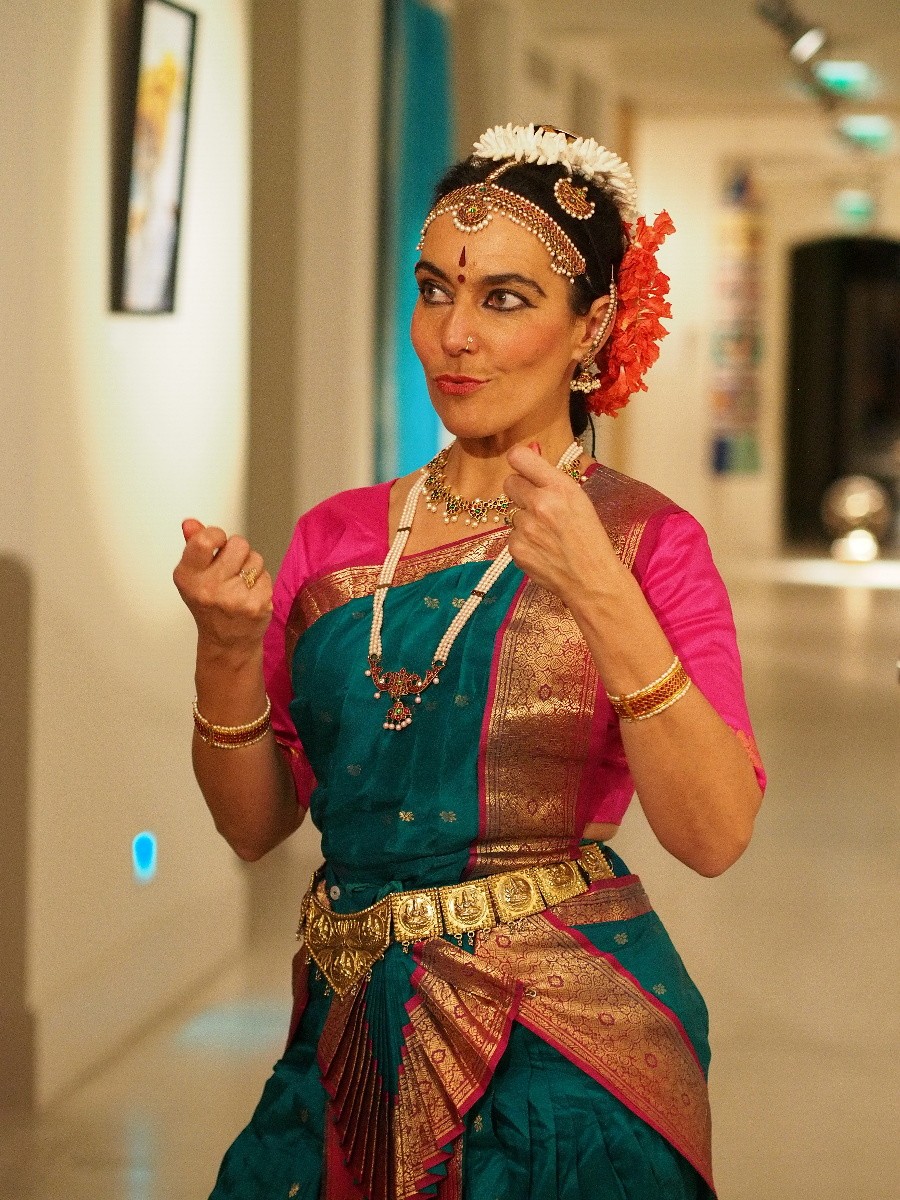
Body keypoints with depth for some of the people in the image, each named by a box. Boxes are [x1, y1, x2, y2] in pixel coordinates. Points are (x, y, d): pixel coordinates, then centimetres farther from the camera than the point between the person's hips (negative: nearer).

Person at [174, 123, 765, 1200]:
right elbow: (256, 823, 6)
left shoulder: (647, 541, -7)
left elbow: (714, 836, -18)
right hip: (351, 1030, 4)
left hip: (563, 1043, -4)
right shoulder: (337, 537, 5)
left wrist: (602, 595, -27)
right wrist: (227, 649, -11)